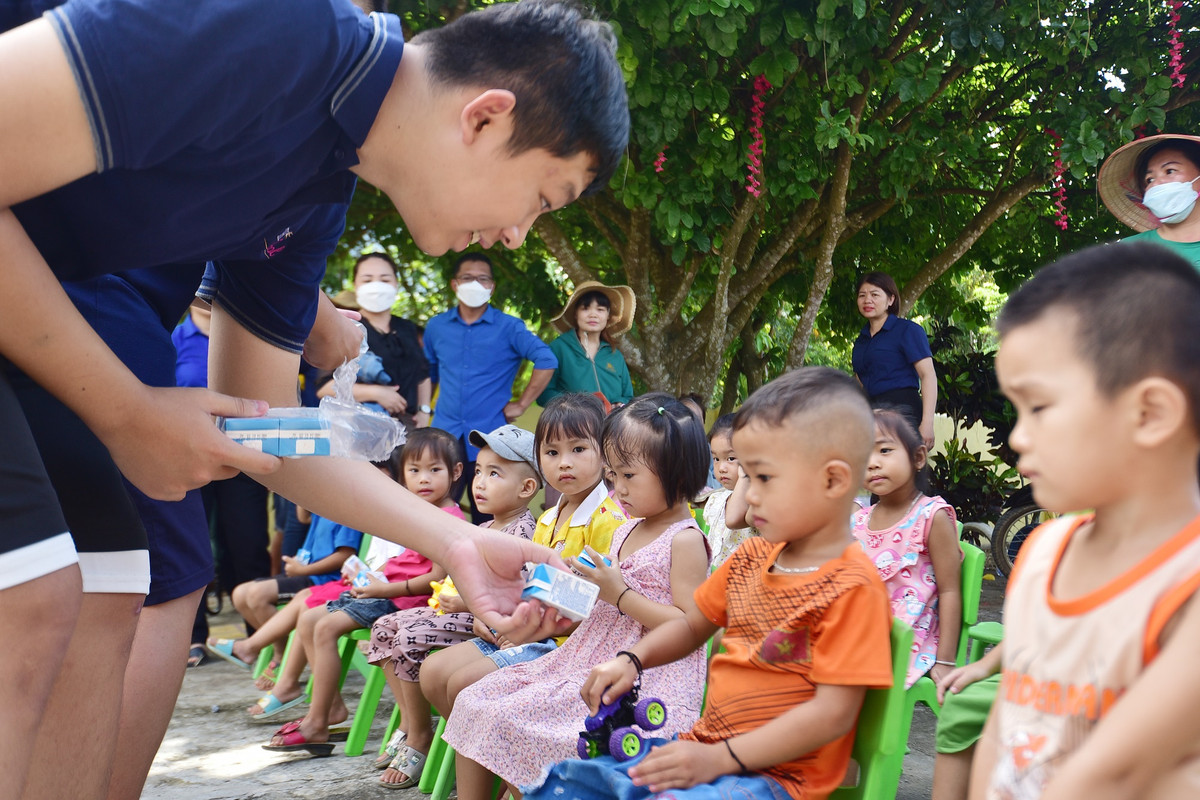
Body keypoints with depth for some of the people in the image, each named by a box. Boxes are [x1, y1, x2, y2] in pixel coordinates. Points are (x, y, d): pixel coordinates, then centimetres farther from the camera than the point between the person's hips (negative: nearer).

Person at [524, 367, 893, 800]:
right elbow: (693, 625, 24)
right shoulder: (751, 557, 10)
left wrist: (719, 759, -20)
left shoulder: (852, 589, -15)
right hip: (704, 745, 8)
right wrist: (631, 660, 5)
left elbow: (833, 713, -19)